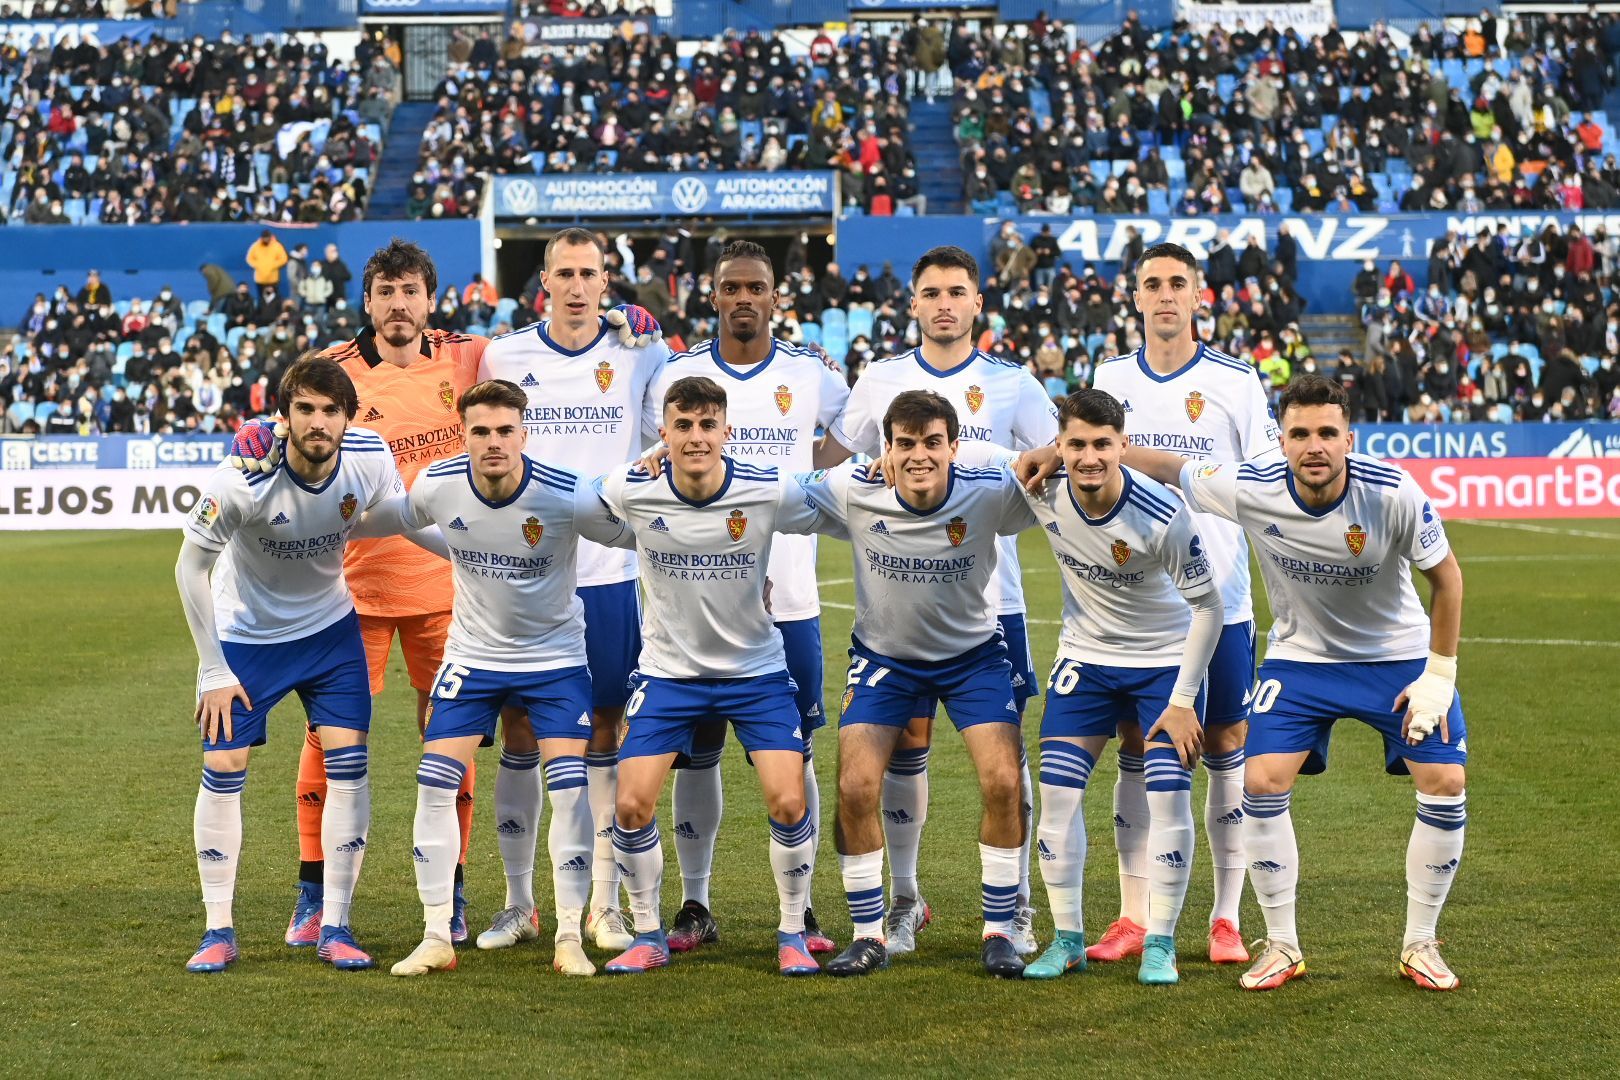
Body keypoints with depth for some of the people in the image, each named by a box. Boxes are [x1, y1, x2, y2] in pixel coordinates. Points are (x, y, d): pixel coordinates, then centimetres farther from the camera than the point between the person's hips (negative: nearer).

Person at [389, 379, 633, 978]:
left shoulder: (568, 495, -24)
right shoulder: (437, 485, -16)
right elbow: (406, 522, 10)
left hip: (555, 655, -2)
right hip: (472, 653, 2)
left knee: (569, 785, -12)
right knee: (435, 782, -8)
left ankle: (569, 936, 1)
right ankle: (437, 937, 3)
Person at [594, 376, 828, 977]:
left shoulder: (770, 492, -17)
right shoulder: (631, 491, -15)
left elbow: (828, 518, 3)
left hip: (756, 669, -1)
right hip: (668, 672, 1)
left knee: (788, 802, -13)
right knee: (632, 805, -9)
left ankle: (793, 935, 9)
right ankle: (648, 936, 13)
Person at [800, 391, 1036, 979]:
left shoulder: (990, 493, -23)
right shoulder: (853, 491, -21)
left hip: (974, 654, 0)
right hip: (883, 655, 1)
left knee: (1003, 783, -14)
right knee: (855, 787, -11)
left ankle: (999, 932, 5)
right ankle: (869, 936, 7)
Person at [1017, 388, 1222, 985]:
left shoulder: (1162, 516, -28)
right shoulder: (1044, 492, -17)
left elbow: (1207, 606, -17)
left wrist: (1182, 700, -16)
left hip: (1166, 660, -3)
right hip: (1084, 656, 3)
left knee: (1169, 796, -11)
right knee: (1056, 790, -4)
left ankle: (1160, 944, 3)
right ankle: (1067, 940, 9)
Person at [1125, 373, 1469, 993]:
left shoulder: (1393, 493, -26)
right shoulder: (1253, 491, -23)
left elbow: (1445, 574, -11)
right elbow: (1168, 468, -8)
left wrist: (1439, 674, -11)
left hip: (1399, 656, -1)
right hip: (1300, 657, 1)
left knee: (1446, 784, -12)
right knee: (1261, 783, -14)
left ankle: (1420, 945, 7)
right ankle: (1282, 946, 4)